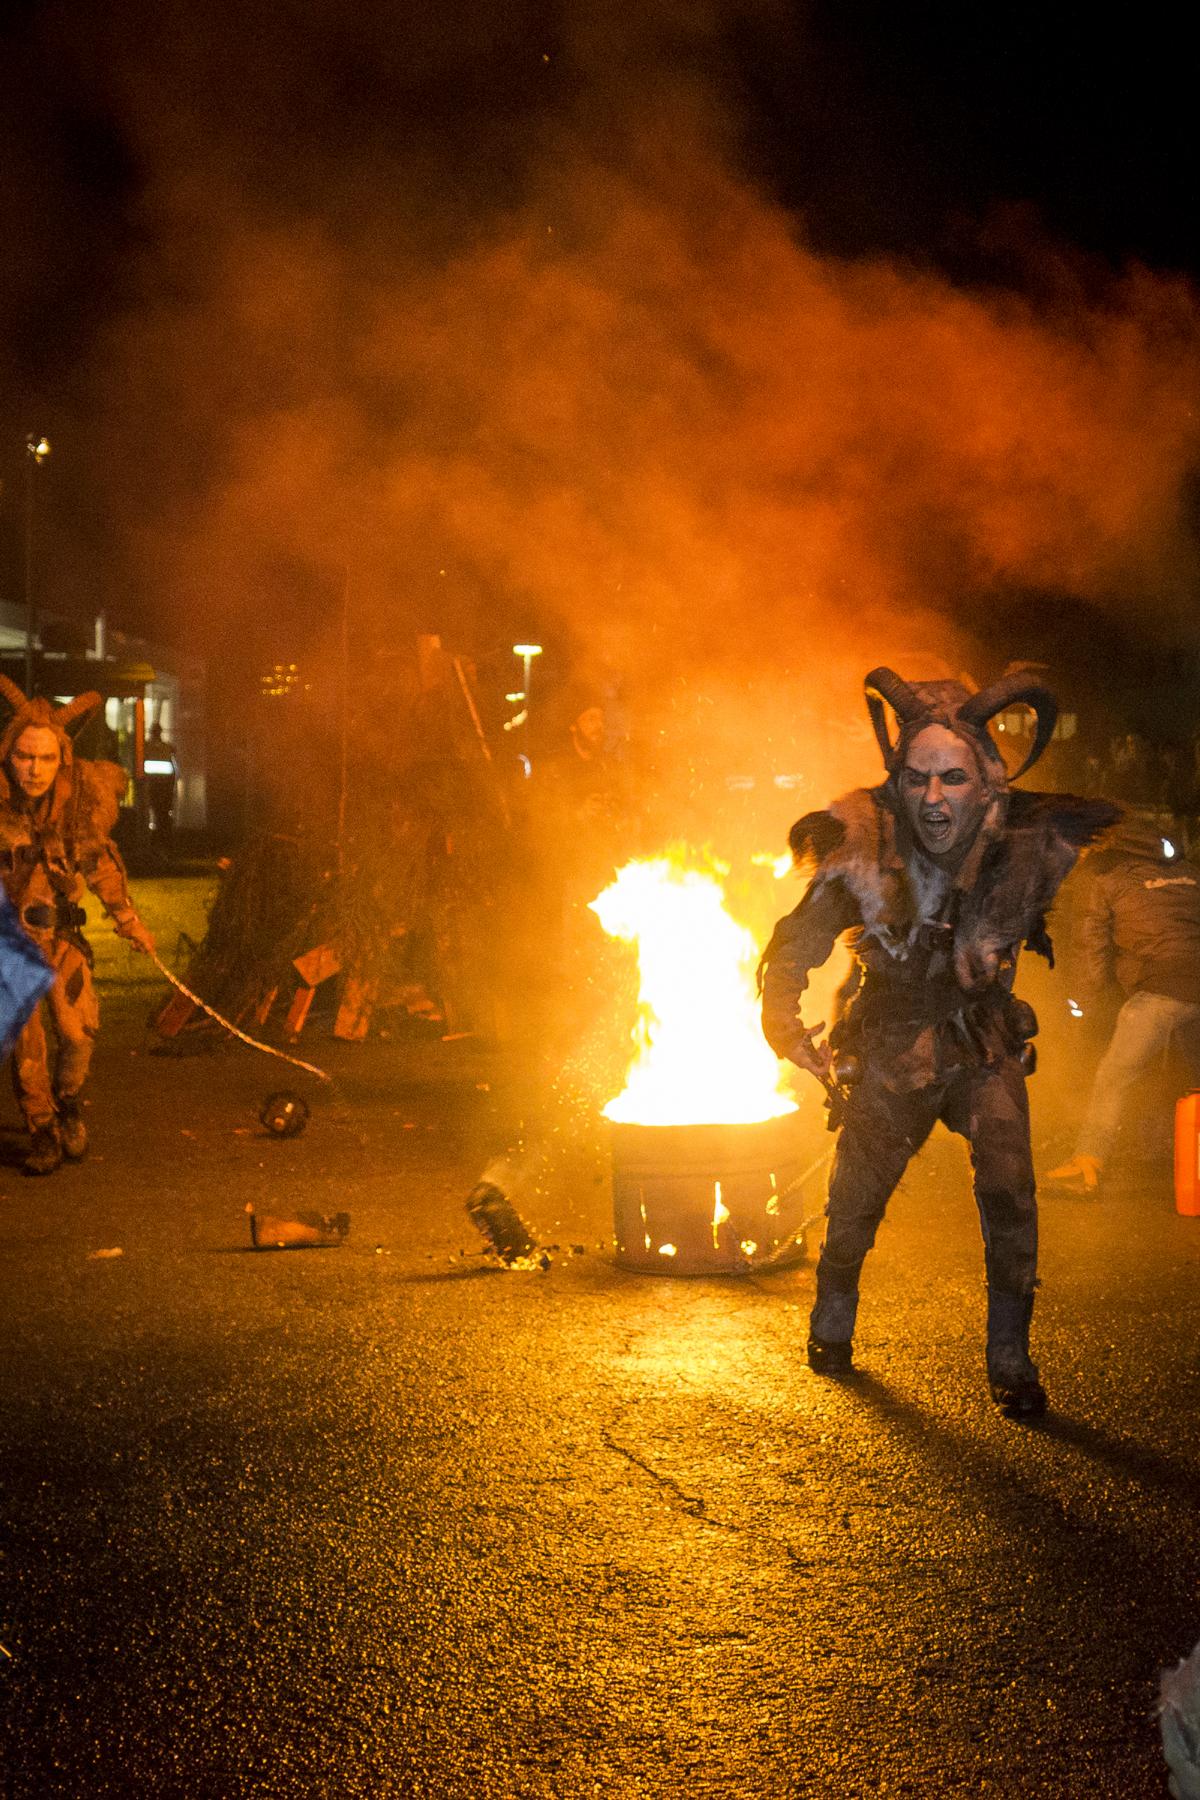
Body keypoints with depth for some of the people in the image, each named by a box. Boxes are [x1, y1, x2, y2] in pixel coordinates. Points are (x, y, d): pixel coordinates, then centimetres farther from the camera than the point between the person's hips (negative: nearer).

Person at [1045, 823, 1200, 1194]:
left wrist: (1089, 1003, 20)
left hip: (1159, 990, -5)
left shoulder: (1106, 881, 10)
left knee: (1113, 1078, 0)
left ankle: (1087, 1163, -4)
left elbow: (1093, 950, 10)